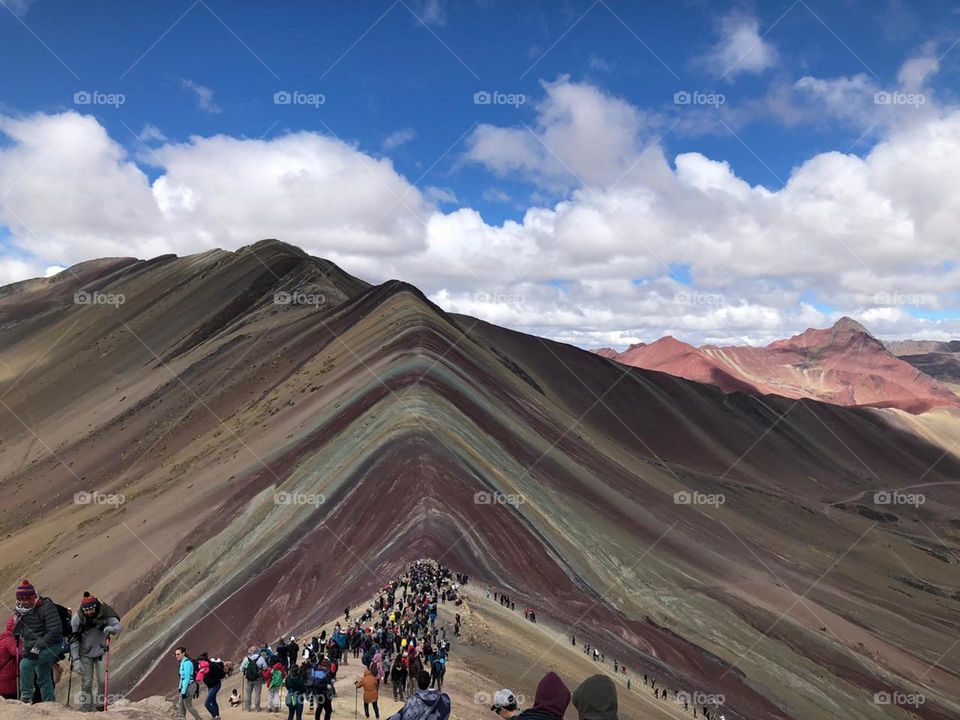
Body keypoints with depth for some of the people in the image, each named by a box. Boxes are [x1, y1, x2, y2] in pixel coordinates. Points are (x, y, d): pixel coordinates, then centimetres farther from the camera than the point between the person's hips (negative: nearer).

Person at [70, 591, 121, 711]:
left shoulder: (105, 614, -17)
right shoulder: (77, 618, -17)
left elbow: (118, 627, -15)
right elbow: (73, 640, -12)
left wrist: (111, 628, -40)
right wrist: (76, 660, -16)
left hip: (101, 652, 0)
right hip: (85, 654, 0)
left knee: (102, 681, -7)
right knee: (86, 683, -1)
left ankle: (102, 706, 5)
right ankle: (85, 709, 13)